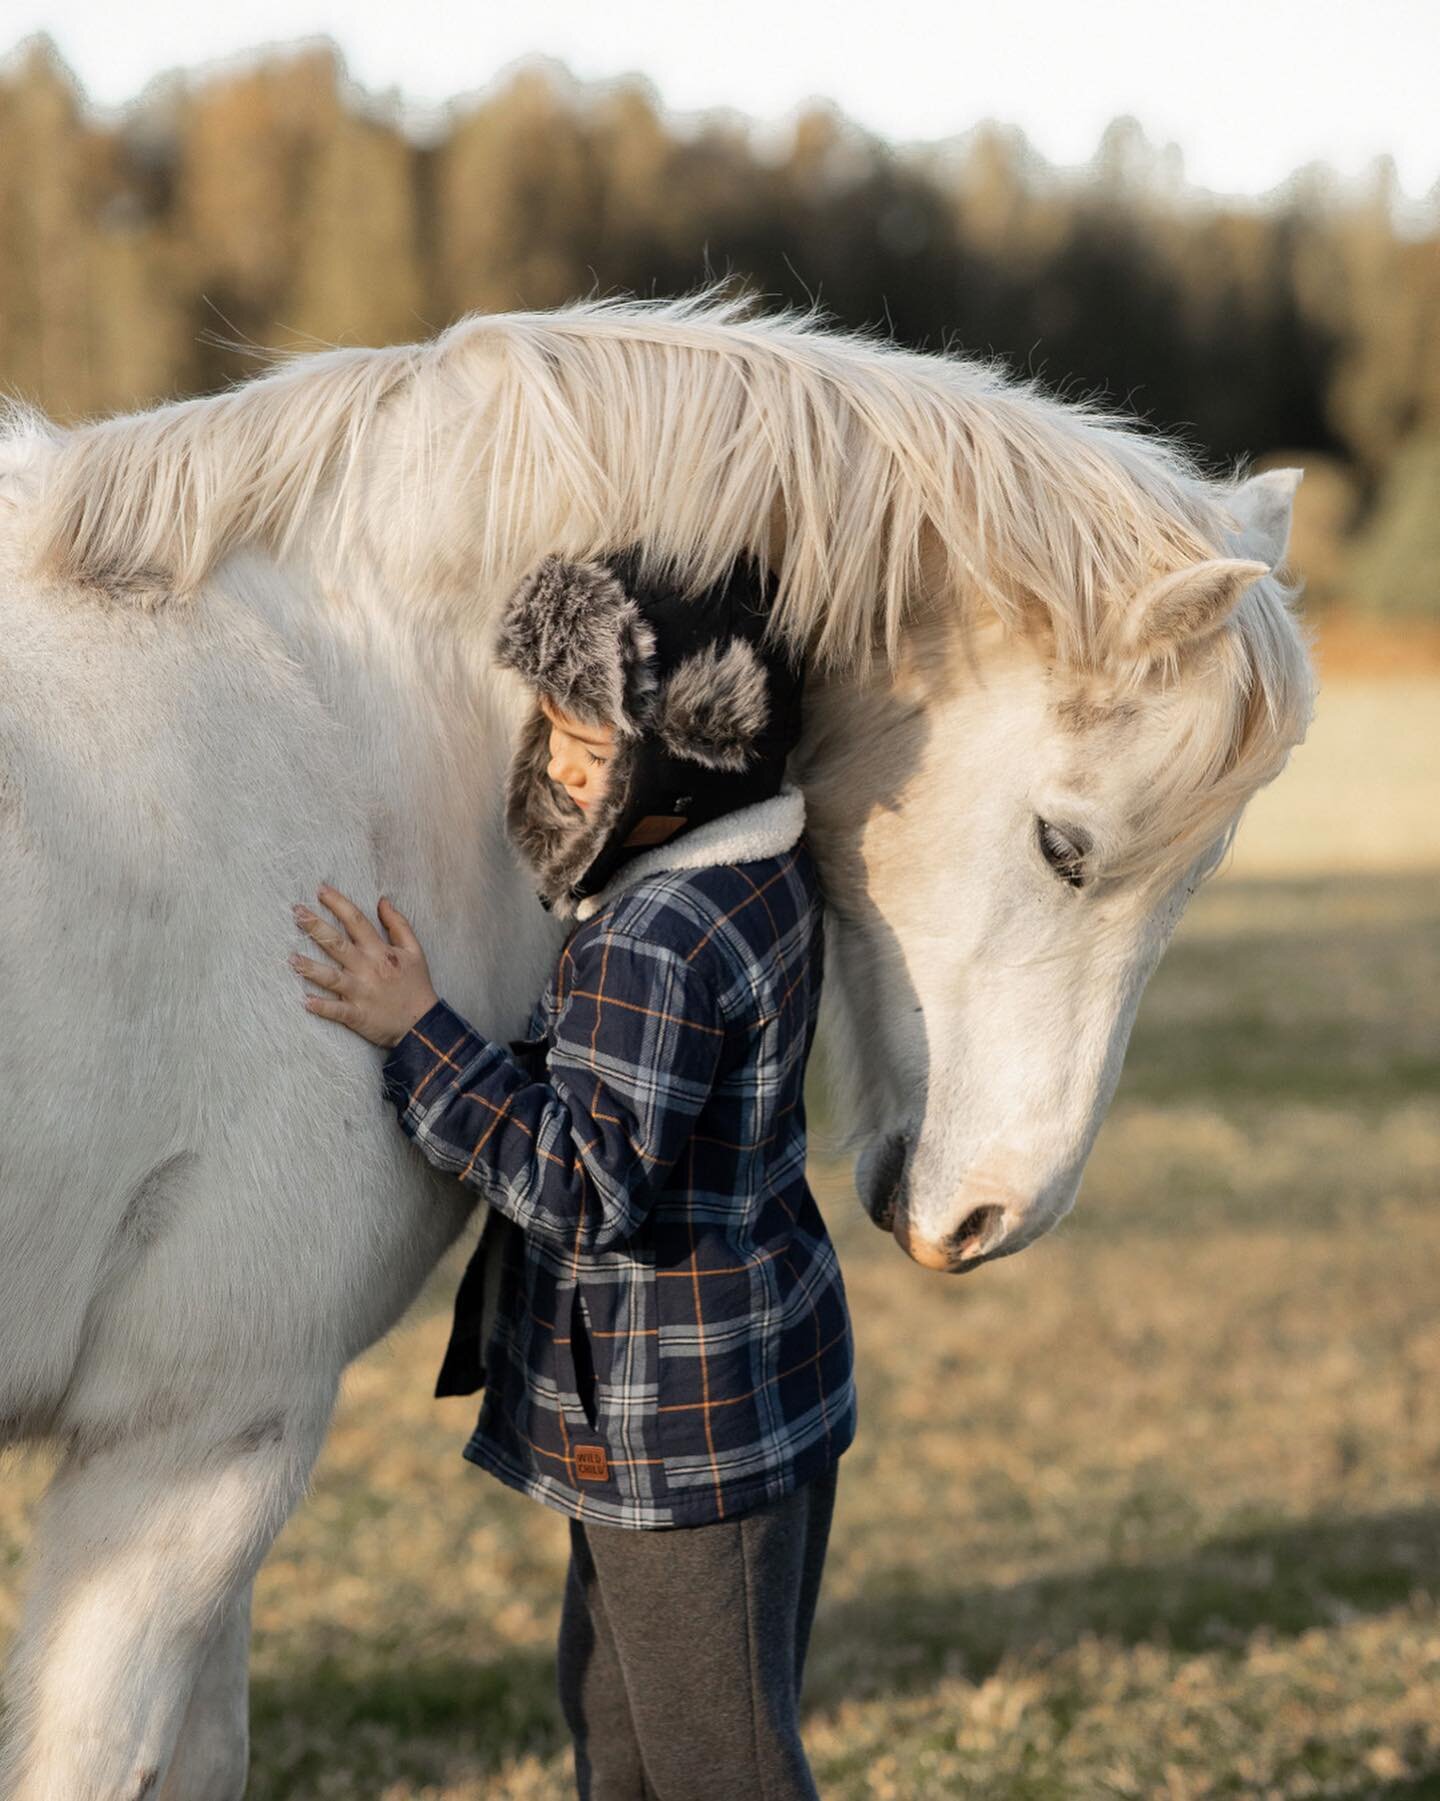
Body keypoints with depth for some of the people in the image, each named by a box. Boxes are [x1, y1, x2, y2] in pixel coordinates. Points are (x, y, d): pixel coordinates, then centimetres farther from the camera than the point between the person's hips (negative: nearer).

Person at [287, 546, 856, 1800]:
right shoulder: (765, 869, 1)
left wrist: (419, 1036, -26)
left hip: (683, 1426, -10)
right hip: (765, 1370, 10)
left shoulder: (649, 944, -28)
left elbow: (588, 1184, -29)